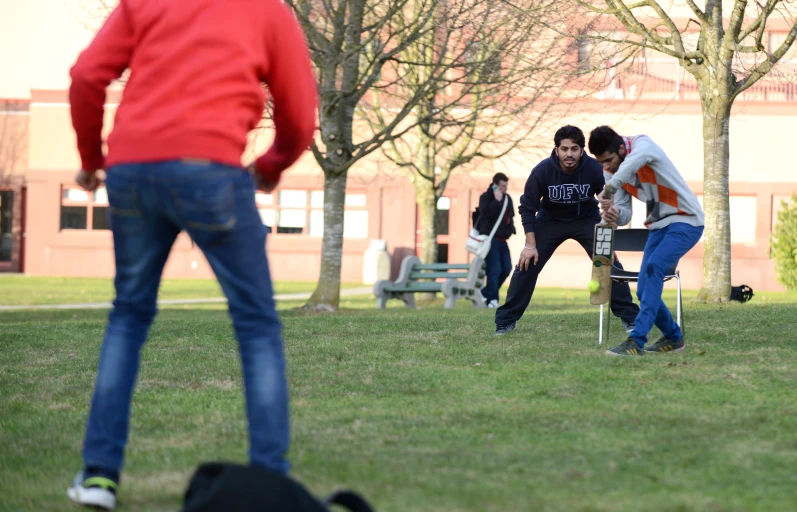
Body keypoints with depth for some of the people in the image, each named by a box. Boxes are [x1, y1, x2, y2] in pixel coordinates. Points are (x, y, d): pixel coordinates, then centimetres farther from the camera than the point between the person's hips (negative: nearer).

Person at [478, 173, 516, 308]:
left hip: (502, 240, 8)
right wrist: (497, 200, -24)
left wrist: (511, 228, 10)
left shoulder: (507, 198, 14)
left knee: (506, 269, 5)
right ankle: (492, 299, -7)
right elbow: (487, 213, -24)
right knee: (494, 270, -12)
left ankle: (486, 293, 18)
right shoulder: (485, 197, -7)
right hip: (491, 239, -8)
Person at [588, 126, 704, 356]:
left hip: (686, 220, -8)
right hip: (658, 225, 8)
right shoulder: (611, 171, 1)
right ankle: (673, 337, 24)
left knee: (654, 267, -27)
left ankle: (636, 341, -32)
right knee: (644, 291, 1)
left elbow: (636, 158, -46)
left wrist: (609, 189, -53)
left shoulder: (643, 144, -20)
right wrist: (614, 213, -24)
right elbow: (624, 214, 0)